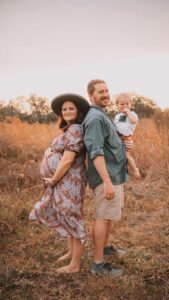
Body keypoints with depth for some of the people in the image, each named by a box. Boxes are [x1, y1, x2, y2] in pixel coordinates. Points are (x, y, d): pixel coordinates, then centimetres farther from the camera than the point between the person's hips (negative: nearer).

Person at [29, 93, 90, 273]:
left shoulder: (75, 130, -17)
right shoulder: (69, 130, 15)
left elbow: (68, 160, -21)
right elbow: (57, 150, 19)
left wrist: (53, 179, -12)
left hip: (70, 181, -10)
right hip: (64, 181, 10)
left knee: (72, 219, 0)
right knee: (65, 217, 21)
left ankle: (75, 265, 14)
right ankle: (72, 252, 39)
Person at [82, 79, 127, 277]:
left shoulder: (102, 116, 15)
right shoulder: (95, 118, -18)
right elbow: (96, 152, -26)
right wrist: (107, 181, -30)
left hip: (113, 174, 10)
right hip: (107, 176, -10)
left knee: (110, 215, 21)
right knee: (103, 217, -3)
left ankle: (106, 247, 38)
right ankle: (98, 264, 7)